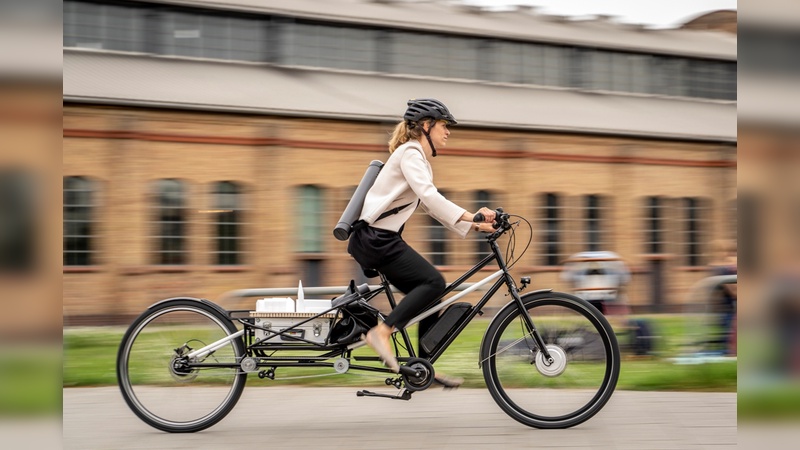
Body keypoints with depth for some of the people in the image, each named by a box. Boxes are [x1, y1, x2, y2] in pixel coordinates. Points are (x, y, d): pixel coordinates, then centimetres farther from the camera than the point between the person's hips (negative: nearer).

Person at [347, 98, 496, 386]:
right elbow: (429, 196, -27)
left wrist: (475, 226, 9)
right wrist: (470, 216, -34)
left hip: (382, 238, 10)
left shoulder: (420, 158, 19)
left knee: (430, 296, 8)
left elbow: (432, 206, 18)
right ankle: (381, 333, -17)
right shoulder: (410, 152, -12)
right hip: (376, 239, -10)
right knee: (433, 282, -18)